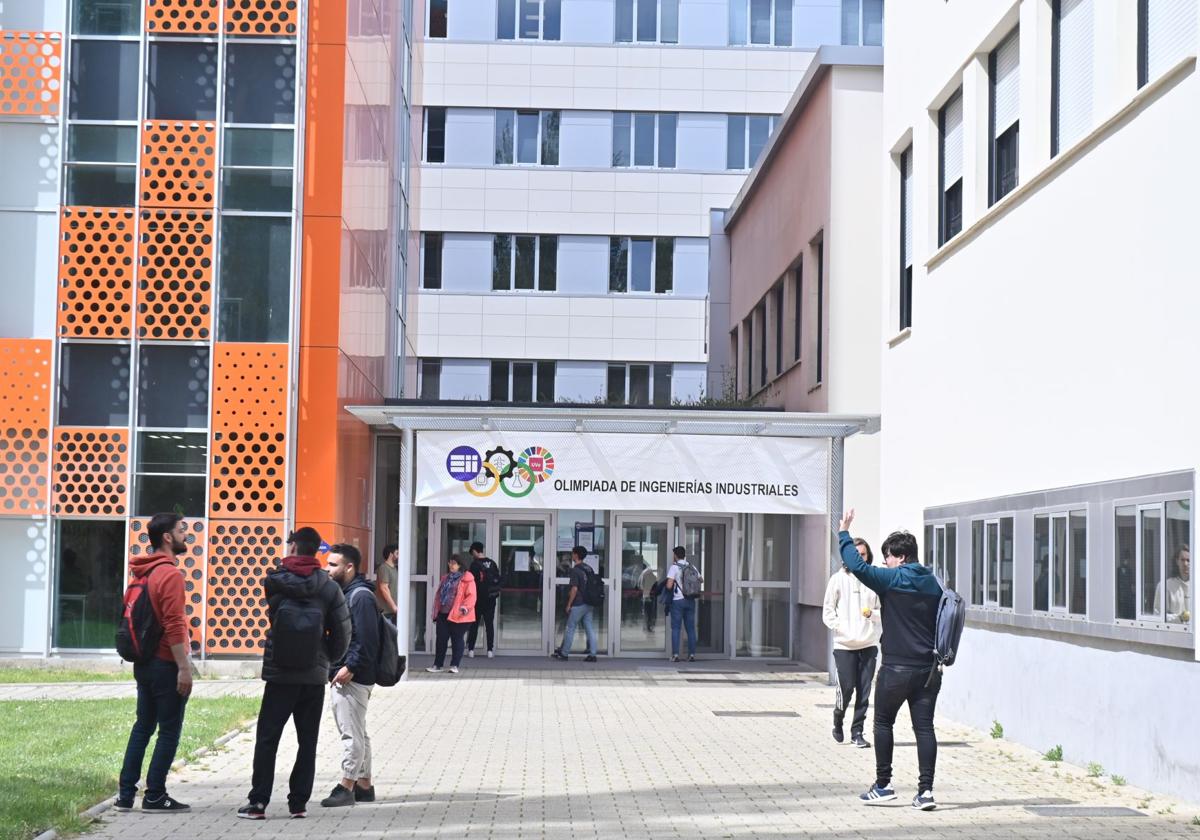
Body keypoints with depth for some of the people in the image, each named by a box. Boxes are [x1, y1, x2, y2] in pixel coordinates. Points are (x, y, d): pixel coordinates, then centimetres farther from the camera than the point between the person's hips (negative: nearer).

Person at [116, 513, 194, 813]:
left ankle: (126, 794, 14)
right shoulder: (170, 574, -16)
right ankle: (155, 796, 3)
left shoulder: (145, 572, 11)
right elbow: (174, 627, -21)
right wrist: (184, 667, -20)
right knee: (169, 731, 0)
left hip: (144, 662, 9)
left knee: (143, 727, 14)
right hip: (166, 664, -9)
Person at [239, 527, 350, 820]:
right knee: (307, 742, 9)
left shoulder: (274, 581, -5)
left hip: (279, 674, -1)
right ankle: (298, 802, 9)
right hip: (315, 675, 1)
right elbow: (342, 632, -4)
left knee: (266, 740, 5)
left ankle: (258, 802, 2)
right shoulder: (329, 587, -3)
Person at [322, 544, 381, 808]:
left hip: (353, 678, -10)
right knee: (356, 733, 14)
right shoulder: (342, 593, 17)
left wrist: (350, 667, -22)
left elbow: (367, 639, -20)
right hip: (340, 675, 10)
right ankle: (364, 784, 20)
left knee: (352, 732, -6)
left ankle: (347, 786, -4)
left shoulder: (361, 596, -13)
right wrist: (334, 668, 14)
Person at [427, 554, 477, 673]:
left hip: (458, 616, -6)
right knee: (441, 640, 7)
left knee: (457, 640, 2)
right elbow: (438, 595, 21)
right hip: (443, 614, 6)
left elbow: (471, 596, -12)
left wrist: (464, 608, -22)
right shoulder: (446, 578, 17)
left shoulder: (467, 579, -5)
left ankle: (455, 665, 9)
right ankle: (437, 665, 13)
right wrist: (436, 610, 16)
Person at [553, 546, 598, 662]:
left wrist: (569, 604, -12)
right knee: (589, 629, 6)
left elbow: (574, 589, -19)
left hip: (577, 605, -7)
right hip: (589, 604, 7)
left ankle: (564, 654, 12)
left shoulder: (575, 570, -15)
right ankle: (592, 654, 3)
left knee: (570, 628, 4)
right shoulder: (589, 569, 9)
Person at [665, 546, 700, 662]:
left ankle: (675, 654, -5)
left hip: (678, 600, -4)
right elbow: (701, 580, 19)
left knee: (676, 628, 0)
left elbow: (669, 585, -16)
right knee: (691, 628, 8)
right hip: (690, 600, 4)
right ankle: (692, 654, 7)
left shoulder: (674, 567, -9)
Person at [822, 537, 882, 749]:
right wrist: (841, 628, -11)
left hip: (868, 644, 2)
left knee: (864, 691, 2)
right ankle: (838, 722, 25)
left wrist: (872, 614, -11)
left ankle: (857, 732, 12)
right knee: (846, 688, -2)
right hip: (844, 645, -2)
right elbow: (828, 612, 1)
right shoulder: (839, 579, 0)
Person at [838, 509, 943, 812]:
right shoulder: (933, 583, 11)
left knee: (883, 723, 10)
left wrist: (844, 533, -6)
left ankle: (883, 786, 13)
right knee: (924, 726, 3)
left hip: (897, 667, -5)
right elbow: (941, 624, 17)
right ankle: (926, 789, -3)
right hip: (928, 668, 5)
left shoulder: (893, 579, -10)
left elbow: (858, 566, -17)